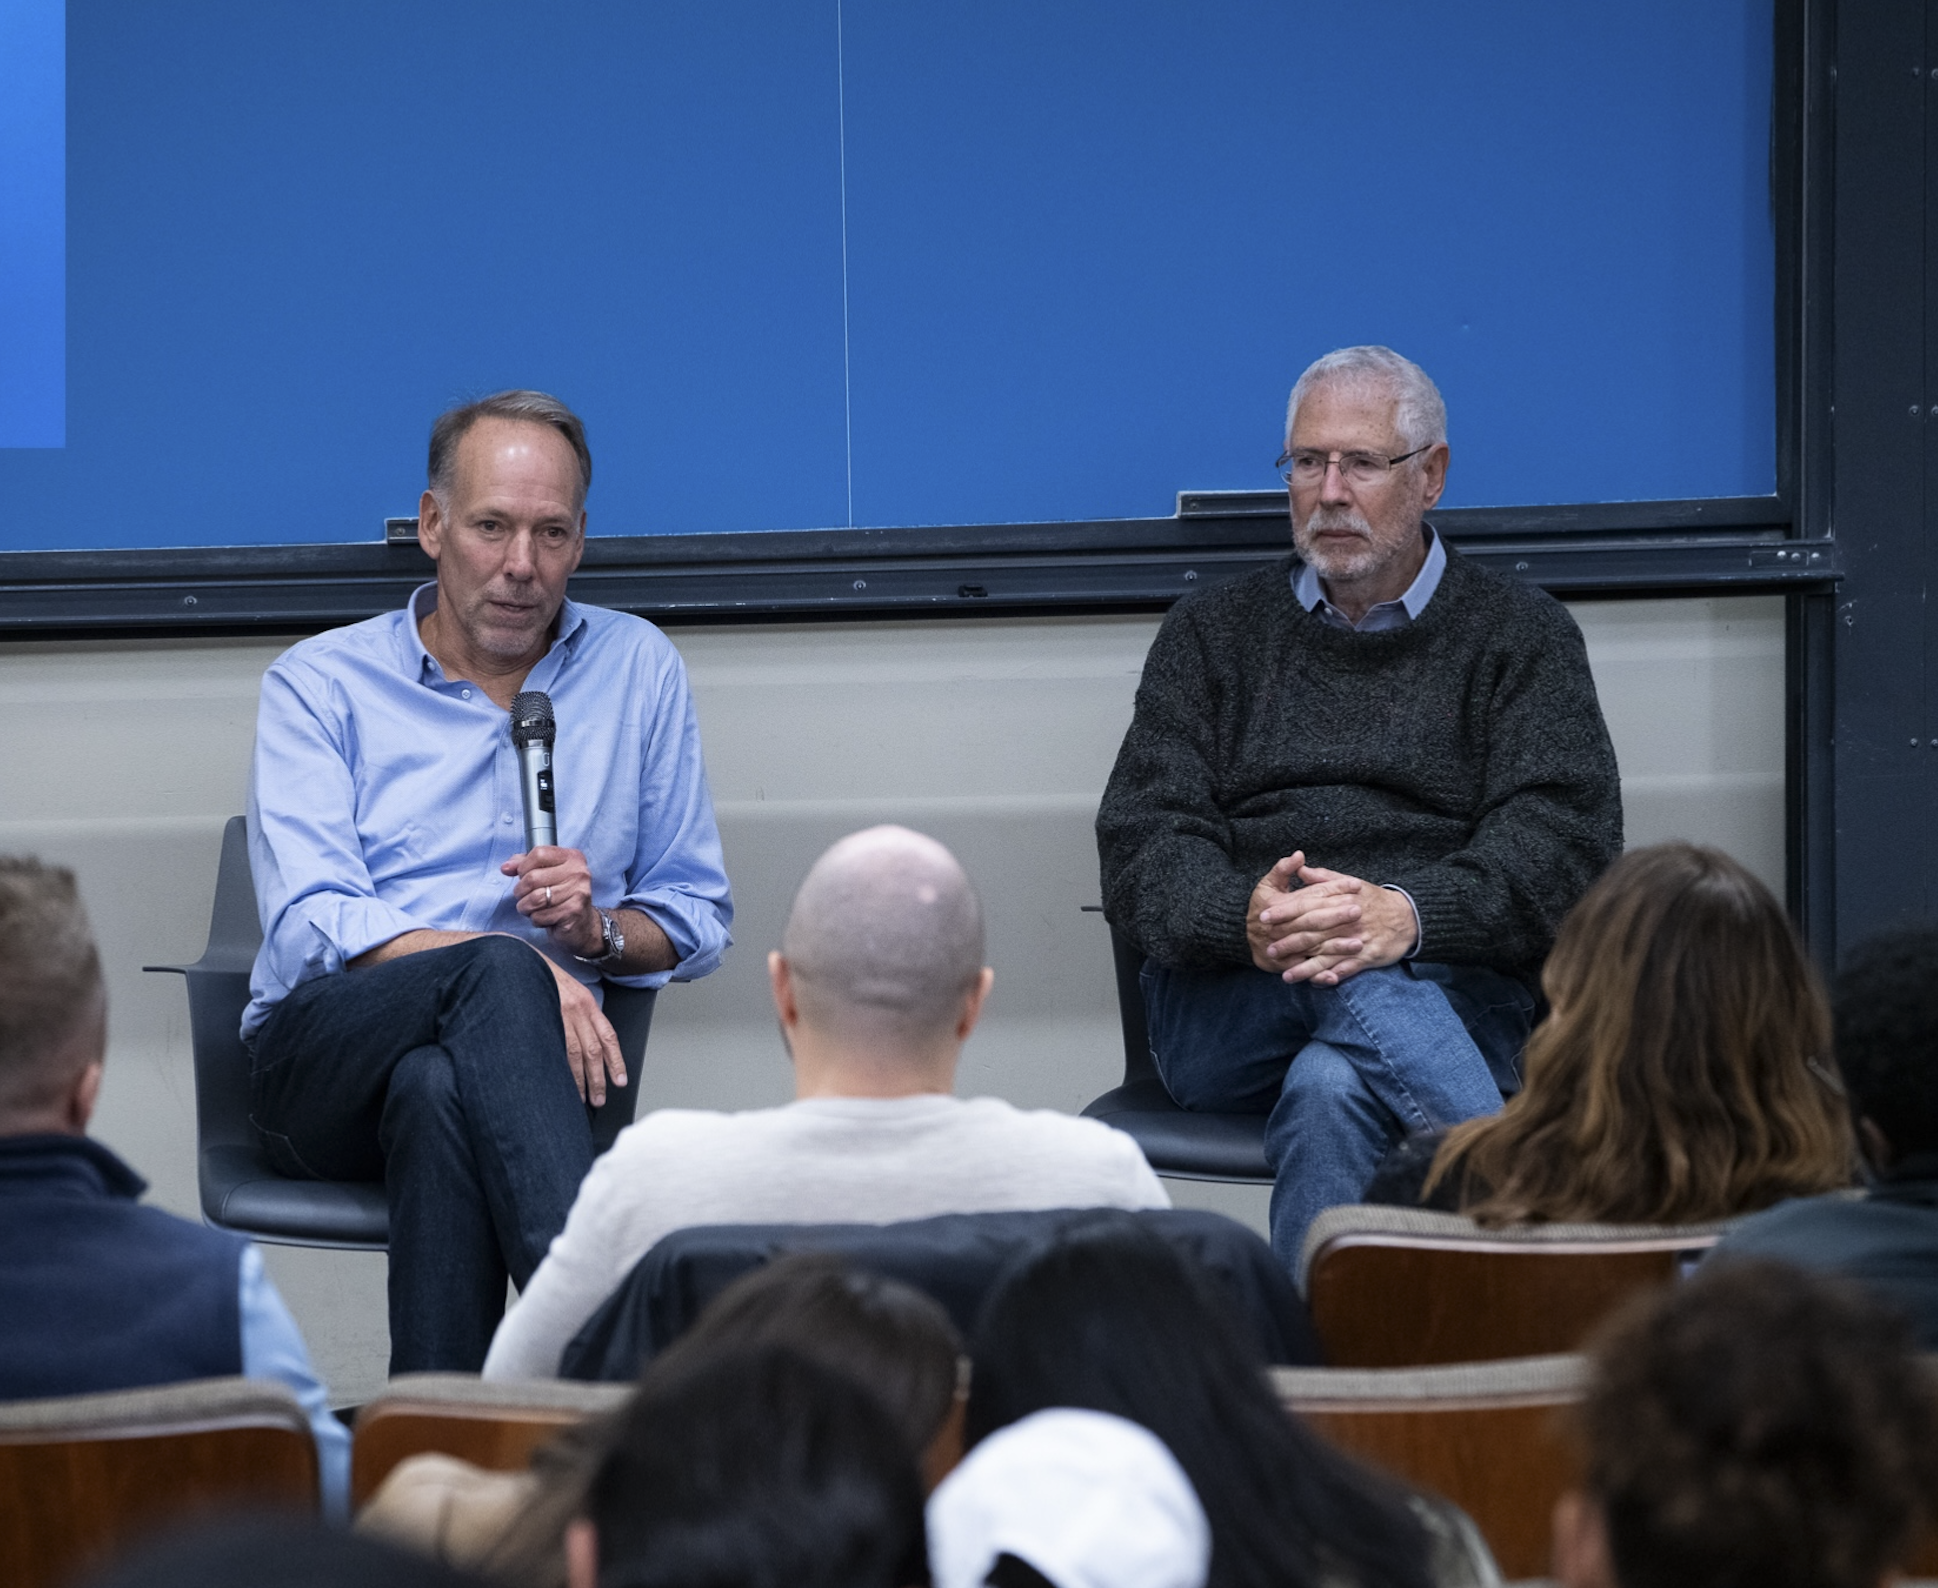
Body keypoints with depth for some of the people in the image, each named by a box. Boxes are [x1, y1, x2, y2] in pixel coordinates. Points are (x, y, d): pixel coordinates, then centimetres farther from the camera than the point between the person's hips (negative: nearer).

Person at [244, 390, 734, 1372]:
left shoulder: (639, 671, 15)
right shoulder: (319, 684, 7)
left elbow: (699, 919, 18)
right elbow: (309, 925, -8)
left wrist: (600, 931, -7)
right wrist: (523, 967, -22)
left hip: (524, 1046, 2)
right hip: (319, 1061, -2)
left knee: (436, 1091, -38)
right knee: (498, 972, -37)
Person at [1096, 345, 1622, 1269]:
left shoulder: (1521, 636, 15)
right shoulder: (1212, 636, 21)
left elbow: (1566, 844, -2)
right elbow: (1141, 845, 7)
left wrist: (1407, 915, -24)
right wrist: (1245, 918, -19)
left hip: (1452, 996, -1)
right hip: (1224, 1011, 1)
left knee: (1333, 1089, -39)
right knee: (1343, 977, -37)